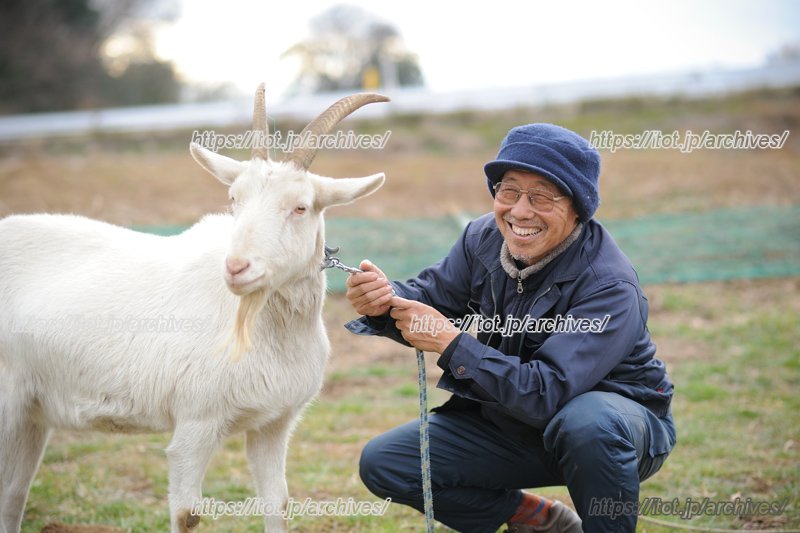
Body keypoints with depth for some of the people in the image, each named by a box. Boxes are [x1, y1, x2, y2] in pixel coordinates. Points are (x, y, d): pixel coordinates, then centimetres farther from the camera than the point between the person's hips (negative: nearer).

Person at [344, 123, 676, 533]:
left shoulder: (609, 286, -29)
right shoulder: (485, 238, -8)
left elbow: (546, 393, -37)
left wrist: (451, 343, -37)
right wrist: (387, 301, -25)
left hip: (617, 424, -6)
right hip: (512, 421, 6)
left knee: (588, 423, -42)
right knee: (382, 464, -6)